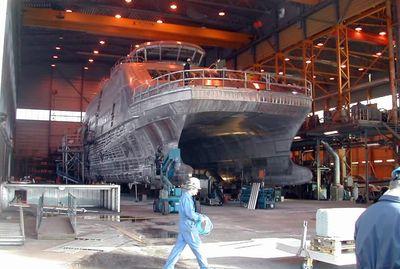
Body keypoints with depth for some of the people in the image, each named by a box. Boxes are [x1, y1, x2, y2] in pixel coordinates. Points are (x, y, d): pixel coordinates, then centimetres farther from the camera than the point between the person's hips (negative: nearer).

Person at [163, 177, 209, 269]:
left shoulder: (185, 197, 14)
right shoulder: (187, 197, -18)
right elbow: (190, 214, -23)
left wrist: (198, 215, 13)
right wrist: (199, 217, -9)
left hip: (184, 226, 9)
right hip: (188, 226, -9)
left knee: (178, 247, 11)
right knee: (197, 246, 3)